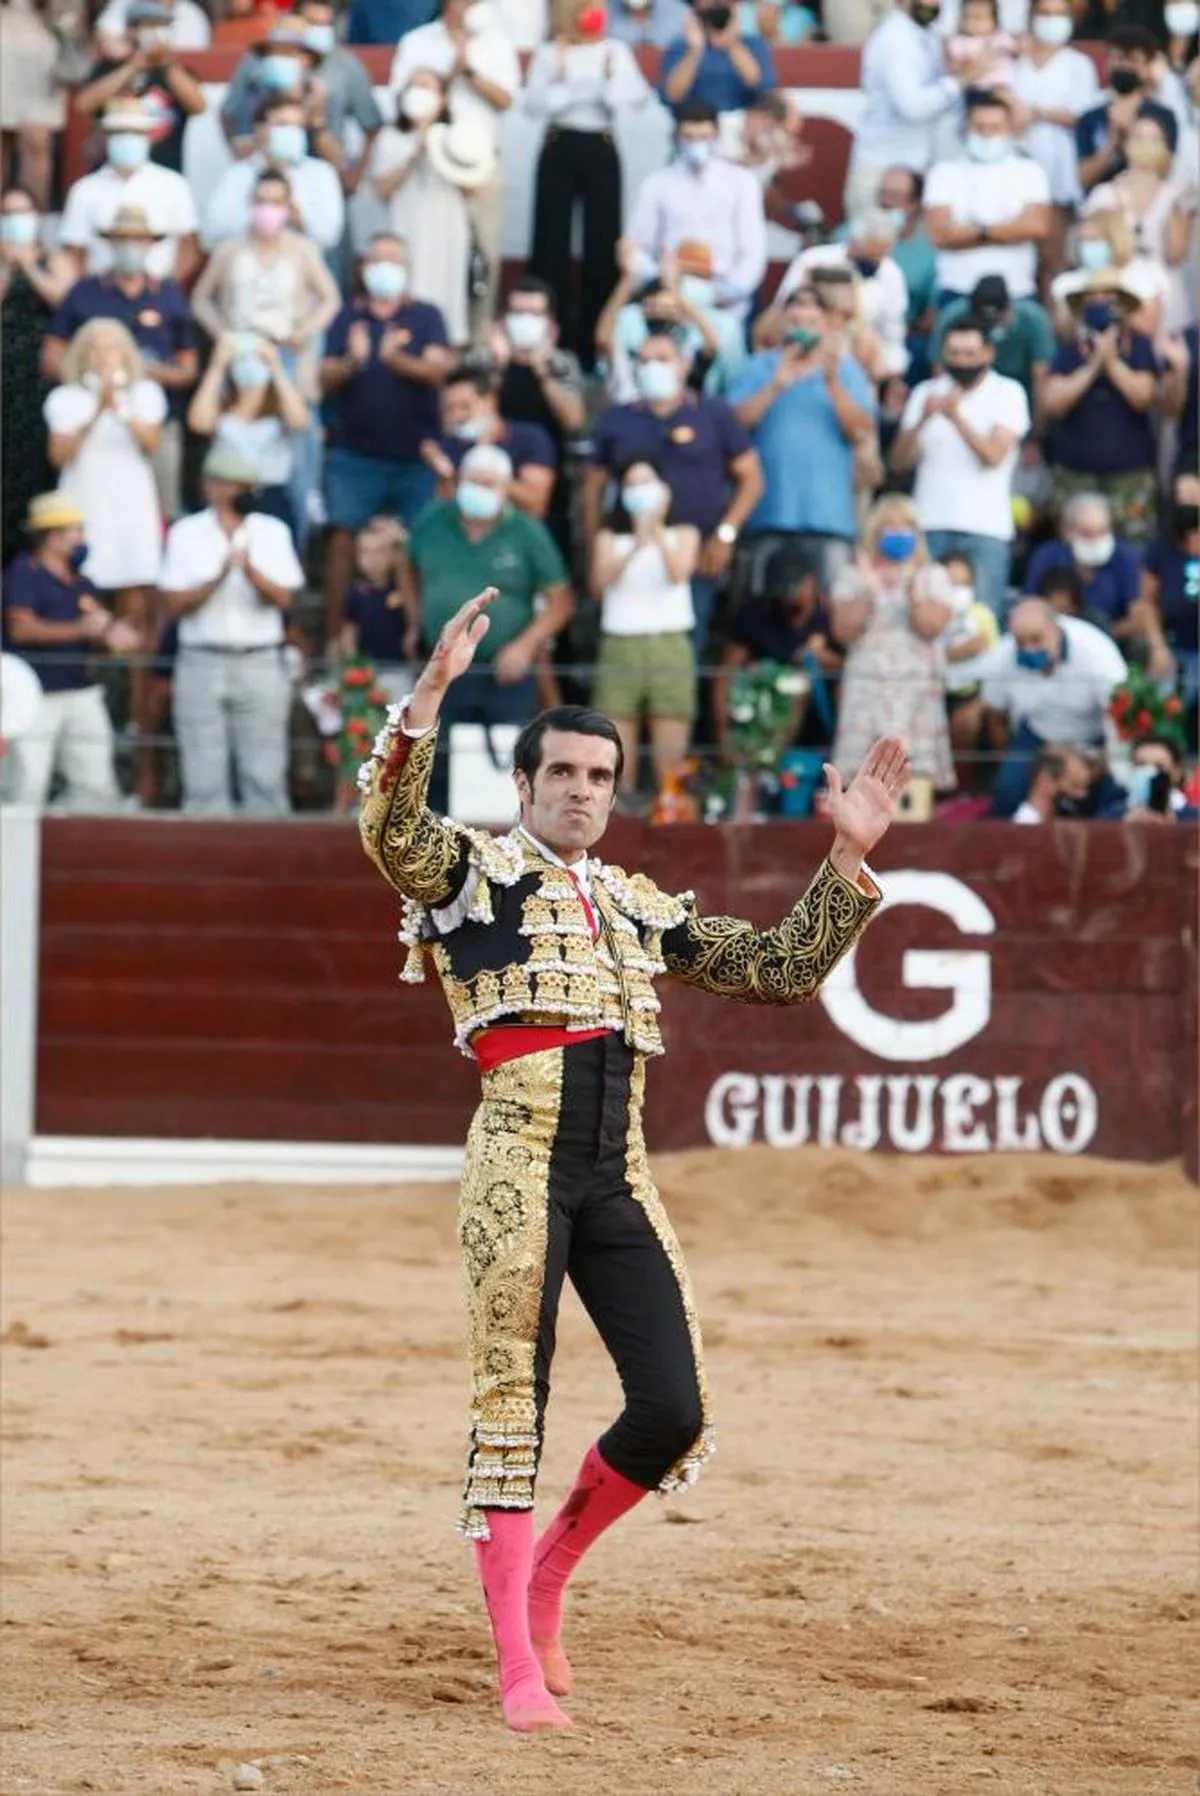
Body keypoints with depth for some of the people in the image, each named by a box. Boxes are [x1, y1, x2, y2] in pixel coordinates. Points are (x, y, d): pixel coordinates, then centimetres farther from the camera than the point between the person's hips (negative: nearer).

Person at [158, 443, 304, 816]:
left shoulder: (272, 532, 8)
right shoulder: (187, 533, 6)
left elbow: (284, 599, -2)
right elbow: (175, 604, -1)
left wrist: (251, 571, -19)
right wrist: (219, 578, -15)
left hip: (260, 663, 1)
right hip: (203, 661, 0)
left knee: (265, 773, -3)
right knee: (204, 775, -3)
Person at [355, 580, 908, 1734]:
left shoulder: (641, 908, 21)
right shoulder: (472, 873, 5)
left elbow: (778, 970, 23)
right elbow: (386, 826, -16)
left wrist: (848, 861, 13)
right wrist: (432, 691, -27)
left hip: (620, 1183, 5)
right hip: (521, 1167, -5)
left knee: (672, 1412, -4)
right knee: (510, 1408, -8)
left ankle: (548, 1569, 22)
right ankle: (520, 1668, -5)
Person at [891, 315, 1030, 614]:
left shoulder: (1007, 393, 4)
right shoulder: (926, 393, 12)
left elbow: (995, 455, -10)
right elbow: (900, 462, 5)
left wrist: (956, 417, -21)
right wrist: (922, 420, -12)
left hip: (986, 527, -2)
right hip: (931, 525, 2)